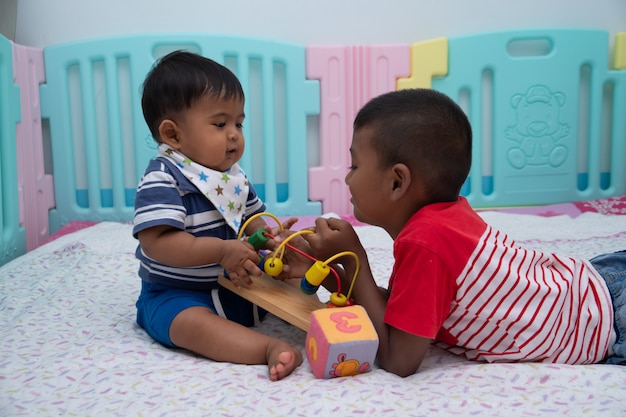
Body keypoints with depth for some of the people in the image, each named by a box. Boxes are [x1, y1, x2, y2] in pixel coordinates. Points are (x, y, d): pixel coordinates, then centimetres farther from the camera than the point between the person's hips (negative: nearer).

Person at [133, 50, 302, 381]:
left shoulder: (234, 176, 7)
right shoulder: (162, 180, -18)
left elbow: (251, 219, 18)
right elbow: (157, 243, -28)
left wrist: (266, 236, -7)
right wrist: (223, 250, -30)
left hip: (236, 283, 9)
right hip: (175, 295, -8)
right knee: (192, 322, -36)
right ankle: (271, 348, -48)